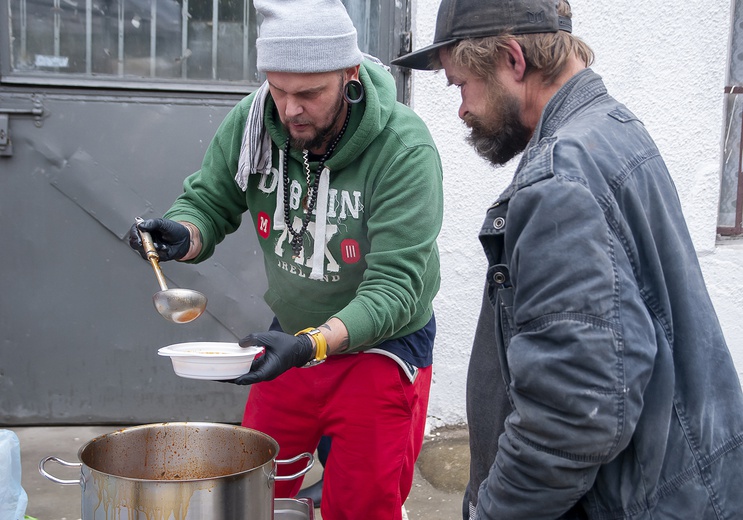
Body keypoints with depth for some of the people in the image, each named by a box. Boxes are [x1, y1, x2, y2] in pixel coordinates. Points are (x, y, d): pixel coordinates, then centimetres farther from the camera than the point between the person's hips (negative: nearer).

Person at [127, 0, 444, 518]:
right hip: (292, 336, 4)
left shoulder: (405, 148, -26)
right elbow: (208, 202, -1)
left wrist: (312, 344, -44)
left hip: (382, 344, -4)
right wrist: (182, 235, -26)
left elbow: (395, 286, -29)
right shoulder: (250, 122, -12)